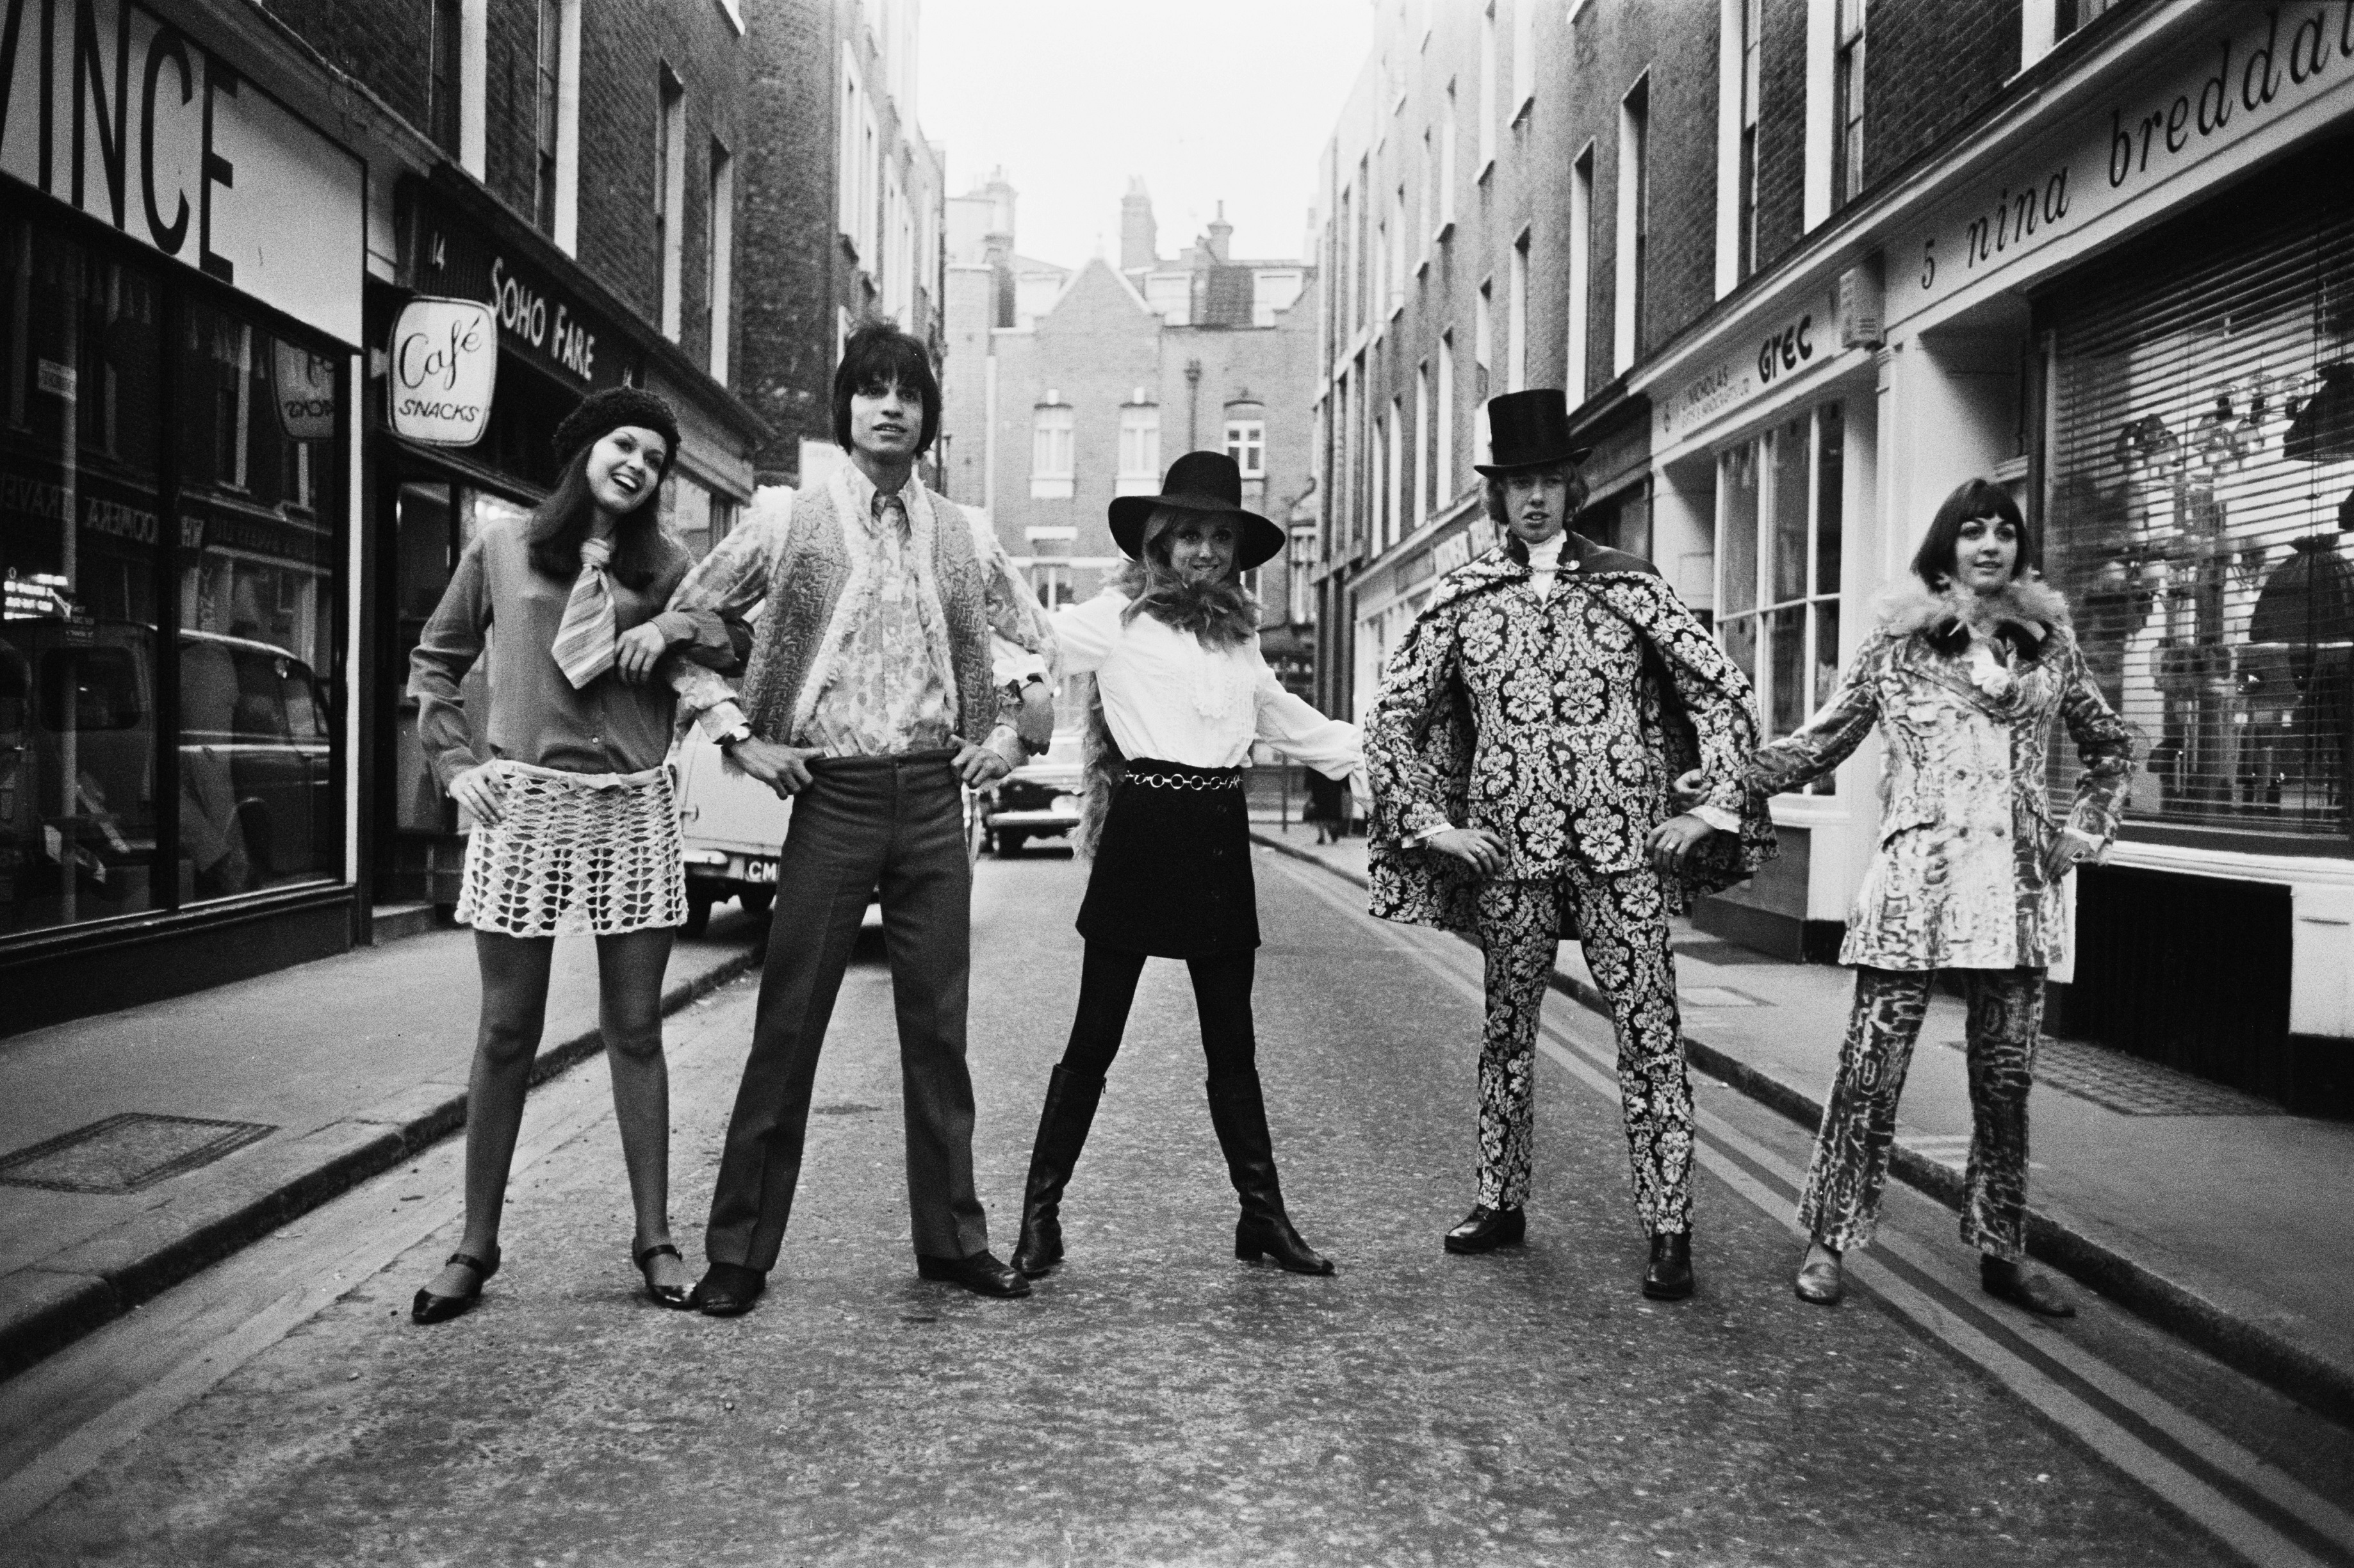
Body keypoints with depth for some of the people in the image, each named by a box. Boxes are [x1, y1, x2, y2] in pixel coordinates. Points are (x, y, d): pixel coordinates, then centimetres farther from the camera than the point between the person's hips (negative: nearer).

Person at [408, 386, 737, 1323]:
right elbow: (434, 661, 15)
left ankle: (654, 1236, 13)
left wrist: (674, 627, -9)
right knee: (506, 1034, 3)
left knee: (636, 1031, 5)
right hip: (522, 800, -1)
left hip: (634, 808, 1)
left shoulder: (664, 564, 10)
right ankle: (476, 1245, 15)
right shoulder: (501, 546, 9)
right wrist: (456, 761, 4)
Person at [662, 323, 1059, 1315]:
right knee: (789, 1027, -1)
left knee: (938, 1026, 8)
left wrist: (1004, 735, 9)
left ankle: (952, 1240, 19)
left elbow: (1036, 646, 22)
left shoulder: (962, 536, 10)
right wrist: (736, 734, -2)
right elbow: (682, 620, 6)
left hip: (934, 795, 3)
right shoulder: (788, 520, 1)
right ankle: (739, 1252, 10)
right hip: (832, 794, -3)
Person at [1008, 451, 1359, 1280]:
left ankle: (1263, 1215, 20)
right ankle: (1041, 1216, 13)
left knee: (1233, 1044, 11)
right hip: (1143, 831, -5)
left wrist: (1370, 753, 30)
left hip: (1219, 838, 5)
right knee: (1094, 1039, 1)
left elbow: (1283, 716, 27)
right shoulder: (1115, 617, -1)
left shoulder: (1239, 634, 16)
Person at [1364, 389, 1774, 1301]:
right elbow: (1392, 719, 8)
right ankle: (1502, 1201, 26)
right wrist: (1431, 823, 0)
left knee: (1650, 1034, -2)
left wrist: (1714, 806, -1)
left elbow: (1724, 689, 6)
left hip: (1624, 847, -1)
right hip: (1508, 849, 1)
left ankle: (1669, 1229, 7)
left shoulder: (1627, 584, 3)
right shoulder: (1463, 599, 5)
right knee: (1507, 1030, 11)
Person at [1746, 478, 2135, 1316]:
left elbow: (2111, 747, 24)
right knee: (1871, 1069, -4)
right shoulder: (1897, 642, 3)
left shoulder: (2050, 643, 12)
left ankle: (2001, 1254, 20)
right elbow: (1820, 742, 4)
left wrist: (2084, 833, 13)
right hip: (1914, 879, -3)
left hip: (2016, 887, 3)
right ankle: (1828, 1241, 7)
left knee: (2006, 1081, 8)